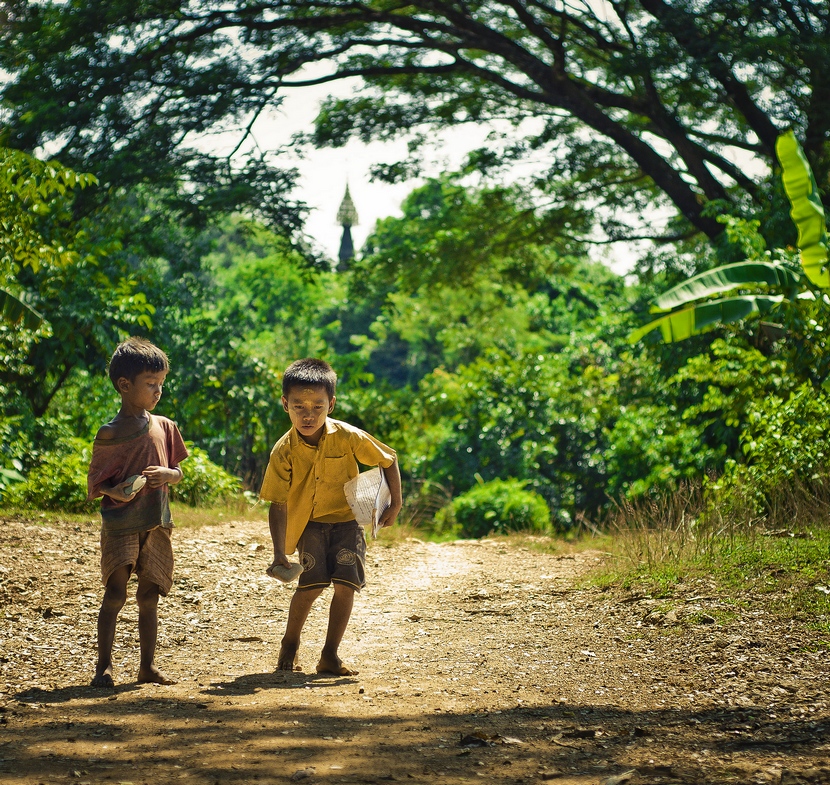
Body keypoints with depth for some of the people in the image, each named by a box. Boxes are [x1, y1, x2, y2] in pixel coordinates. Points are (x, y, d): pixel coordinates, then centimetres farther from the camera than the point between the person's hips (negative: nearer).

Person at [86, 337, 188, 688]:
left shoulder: (165, 428, 8)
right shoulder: (109, 434, -6)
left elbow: (178, 472, 14)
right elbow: (96, 481, -2)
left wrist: (168, 475, -9)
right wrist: (114, 491, -23)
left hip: (156, 525, 4)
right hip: (120, 524, -4)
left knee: (149, 596, 8)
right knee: (115, 594, -11)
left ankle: (148, 665, 16)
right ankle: (103, 666, -5)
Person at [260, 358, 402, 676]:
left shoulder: (348, 437, -17)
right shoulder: (284, 451, -17)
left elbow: (388, 460, -1)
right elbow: (278, 505, -14)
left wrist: (395, 504, -3)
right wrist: (280, 554, -21)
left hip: (347, 521, 1)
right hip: (308, 524, -1)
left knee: (346, 584, -11)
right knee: (312, 584, -15)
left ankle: (330, 655, 2)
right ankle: (290, 644, 10)